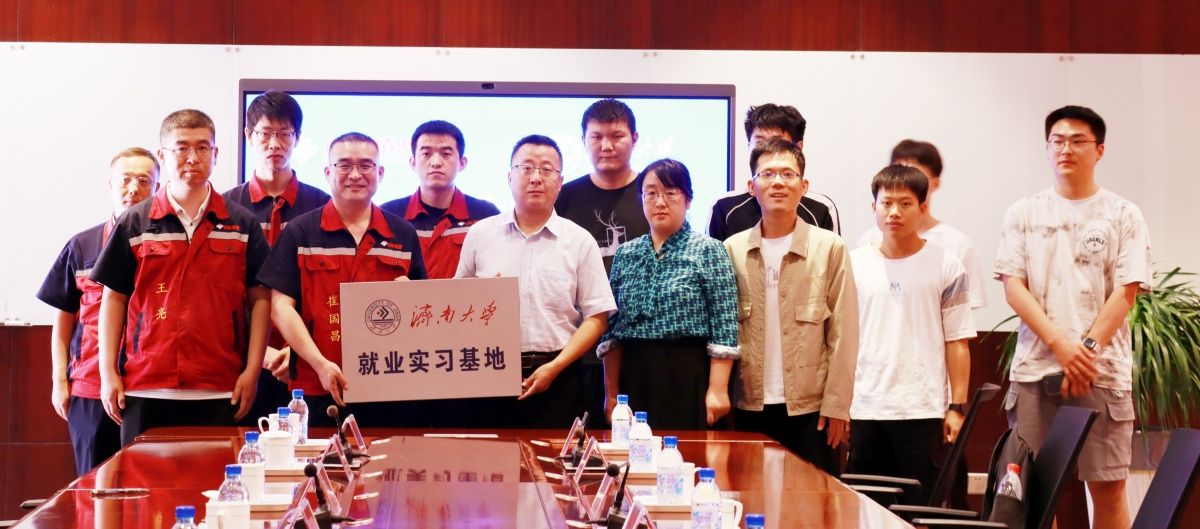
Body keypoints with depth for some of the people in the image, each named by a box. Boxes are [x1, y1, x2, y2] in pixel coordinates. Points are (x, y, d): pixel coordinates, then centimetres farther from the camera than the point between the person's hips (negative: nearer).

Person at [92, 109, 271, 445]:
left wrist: (252, 371, -2)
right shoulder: (134, 224, 7)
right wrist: (108, 373, 2)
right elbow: (114, 298, 9)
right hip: (145, 389, 0)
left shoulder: (242, 224, 7)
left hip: (219, 392, 0)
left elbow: (259, 299, 6)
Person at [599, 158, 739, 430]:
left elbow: (724, 328, -7)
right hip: (636, 377, 4)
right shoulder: (625, 254, 11)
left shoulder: (709, 251, -2)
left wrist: (717, 390, -13)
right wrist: (611, 393, 6)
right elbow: (612, 330, 10)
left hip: (690, 377, -3)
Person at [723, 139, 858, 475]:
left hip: (811, 407, -2)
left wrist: (836, 405, -6)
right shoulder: (732, 250, 5)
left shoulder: (830, 248, -1)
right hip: (749, 407, 2)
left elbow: (843, 334, -1)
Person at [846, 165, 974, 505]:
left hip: (924, 412, -2)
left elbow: (957, 342, 1)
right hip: (864, 410, 2)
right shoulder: (855, 264, 7)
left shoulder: (946, 266, 1)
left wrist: (957, 407, -4)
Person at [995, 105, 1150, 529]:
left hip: (1102, 371, -1)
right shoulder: (1024, 214, 9)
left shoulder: (1123, 216, 5)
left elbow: (1125, 293, -1)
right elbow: (1013, 286, 1)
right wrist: (1060, 344, -11)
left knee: (1108, 486, -2)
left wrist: (1088, 349, -13)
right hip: (1035, 369, 2)